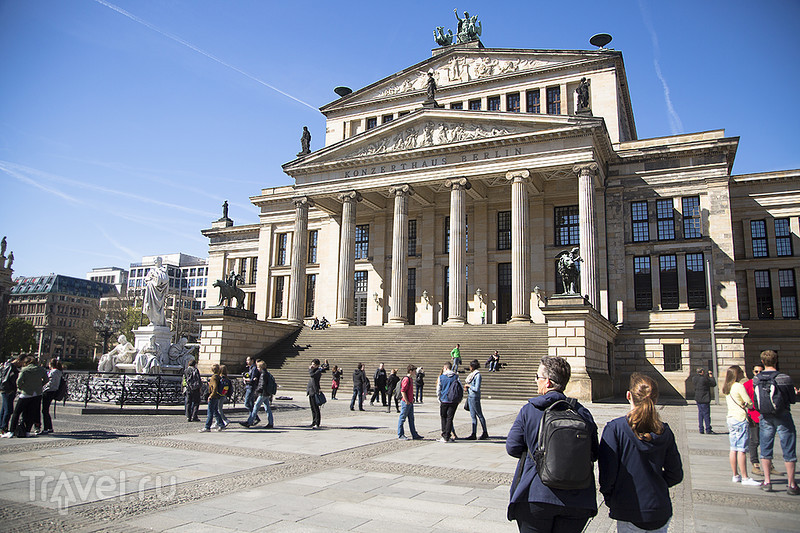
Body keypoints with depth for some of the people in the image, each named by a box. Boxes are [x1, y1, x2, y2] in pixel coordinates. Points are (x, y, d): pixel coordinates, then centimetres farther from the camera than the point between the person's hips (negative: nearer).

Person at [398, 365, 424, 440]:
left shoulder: (411, 379, 14)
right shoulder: (406, 379, -17)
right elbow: (402, 391, -21)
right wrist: (406, 401, -19)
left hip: (410, 402, 10)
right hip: (405, 403, -10)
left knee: (411, 419, 13)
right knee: (402, 418, 0)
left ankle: (414, 435, 18)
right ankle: (400, 435, 8)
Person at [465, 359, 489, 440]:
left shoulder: (477, 375, -16)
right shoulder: (472, 374, 12)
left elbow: (476, 389, -20)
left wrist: (469, 386, -10)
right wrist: (467, 387, 5)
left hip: (474, 397, -9)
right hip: (470, 396, 9)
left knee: (479, 415, 2)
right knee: (473, 416, 9)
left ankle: (485, 433, 12)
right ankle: (473, 434, 11)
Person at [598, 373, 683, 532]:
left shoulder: (615, 428, -15)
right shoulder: (664, 432, -3)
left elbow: (607, 474, -13)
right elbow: (676, 475, 5)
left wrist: (609, 500, 4)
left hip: (629, 515, -3)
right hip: (661, 513, 4)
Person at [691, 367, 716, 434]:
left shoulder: (694, 378, 2)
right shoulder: (704, 379, -18)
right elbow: (714, 384, -7)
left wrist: (707, 374, 18)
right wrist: (711, 376, 5)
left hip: (698, 399, 7)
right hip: (704, 400, -7)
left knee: (700, 414, 12)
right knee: (706, 414, 1)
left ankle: (701, 430, 13)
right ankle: (708, 430, 6)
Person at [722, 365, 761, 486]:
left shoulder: (726, 387, 12)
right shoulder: (739, 386, -11)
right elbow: (750, 404, -8)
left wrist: (743, 405, 6)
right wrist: (747, 405, 12)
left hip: (730, 418, 8)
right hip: (740, 419, -8)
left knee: (733, 449, 10)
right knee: (741, 450, -7)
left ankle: (735, 475, 15)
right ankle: (745, 478, -5)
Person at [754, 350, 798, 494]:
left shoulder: (756, 380, -2)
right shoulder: (784, 378, -13)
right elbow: (793, 399, -3)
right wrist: (796, 393, 17)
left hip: (765, 417, 3)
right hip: (782, 417, -3)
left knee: (765, 450, 10)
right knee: (789, 450, 6)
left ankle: (767, 482, 12)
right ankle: (791, 484, 9)